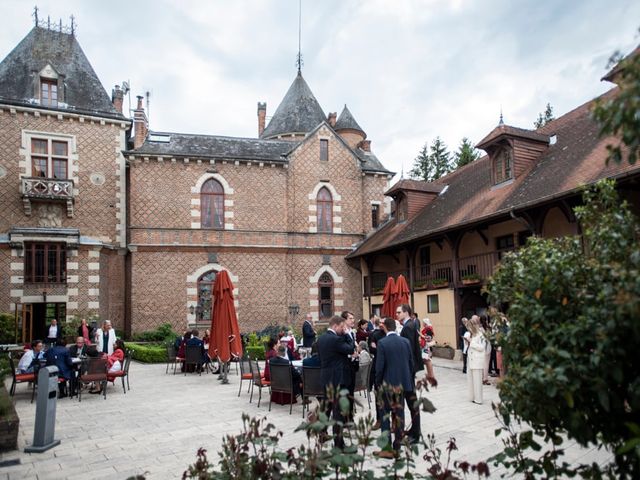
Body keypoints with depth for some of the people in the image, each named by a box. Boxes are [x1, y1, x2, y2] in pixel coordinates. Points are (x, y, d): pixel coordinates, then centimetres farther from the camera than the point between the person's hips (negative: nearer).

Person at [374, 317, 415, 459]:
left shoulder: (382, 343, -13)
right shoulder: (406, 341, 0)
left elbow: (379, 366, -13)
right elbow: (411, 363, 5)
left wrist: (378, 382, 0)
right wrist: (409, 380, 15)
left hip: (388, 384, -4)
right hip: (403, 383, 5)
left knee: (385, 415, 5)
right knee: (399, 414, 11)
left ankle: (387, 449, 4)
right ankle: (397, 447, 17)